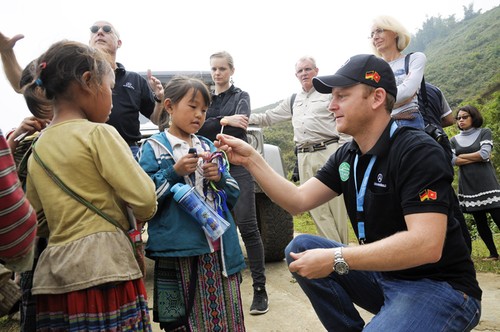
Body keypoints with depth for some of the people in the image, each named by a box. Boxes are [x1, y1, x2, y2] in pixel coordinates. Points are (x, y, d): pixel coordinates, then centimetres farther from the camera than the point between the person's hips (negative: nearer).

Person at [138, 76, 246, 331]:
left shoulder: (208, 147, 14)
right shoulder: (154, 147, 1)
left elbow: (233, 196, 14)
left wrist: (219, 178, -6)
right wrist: (174, 173, -16)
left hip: (220, 250, 5)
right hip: (179, 253, -4)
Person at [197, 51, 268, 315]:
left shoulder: (241, 96, 6)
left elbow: (239, 127, -14)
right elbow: (196, 127, -2)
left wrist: (209, 127, -13)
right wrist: (224, 121, -15)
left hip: (237, 167, -3)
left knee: (247, 226, -8)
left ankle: (260, 289, -2)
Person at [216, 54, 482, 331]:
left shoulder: (417, 151, -20)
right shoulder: (345, 157, 3)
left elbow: (426, 245, -30)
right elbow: (298, 201, 0)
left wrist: (335, 258, -30)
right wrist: (251, 160, -8)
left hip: (439, 287, -7)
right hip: (381, 274, 8)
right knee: (301, 248, -5)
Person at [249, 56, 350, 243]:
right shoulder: (293, 101, 22)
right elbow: (269, 117, 26)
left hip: (328, 152, -5)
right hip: (305, 157, 5)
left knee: (337, 207, -4)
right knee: (317, 209, 3)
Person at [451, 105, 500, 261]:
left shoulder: (484, 132, 5)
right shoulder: (454, 140, 12)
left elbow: (484, 153, -10)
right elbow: (453, 161, -3)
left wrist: (462, 156, -2)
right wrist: (477, 158, -7)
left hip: (487, 184, -3)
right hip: (468, 186, 3)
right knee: (480, 222, 6)